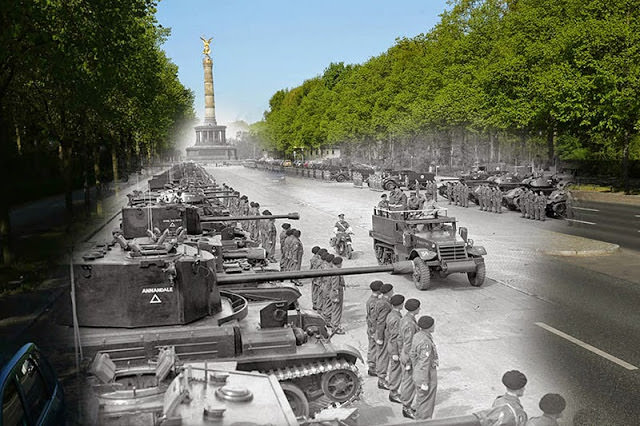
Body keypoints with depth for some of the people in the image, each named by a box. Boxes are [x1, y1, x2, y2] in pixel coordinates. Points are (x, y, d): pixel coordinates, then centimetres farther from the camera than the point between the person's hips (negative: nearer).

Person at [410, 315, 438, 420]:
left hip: (418, 375, 9)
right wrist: (425, 383, -19)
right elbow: (424, 364, -25)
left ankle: (419, 419, 39)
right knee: (426, 403, 7)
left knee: (420, 400, 24)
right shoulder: (426, 342, -29)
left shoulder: (417, 336, -2)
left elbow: (412, 354, 9)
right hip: (427, 377, -9)